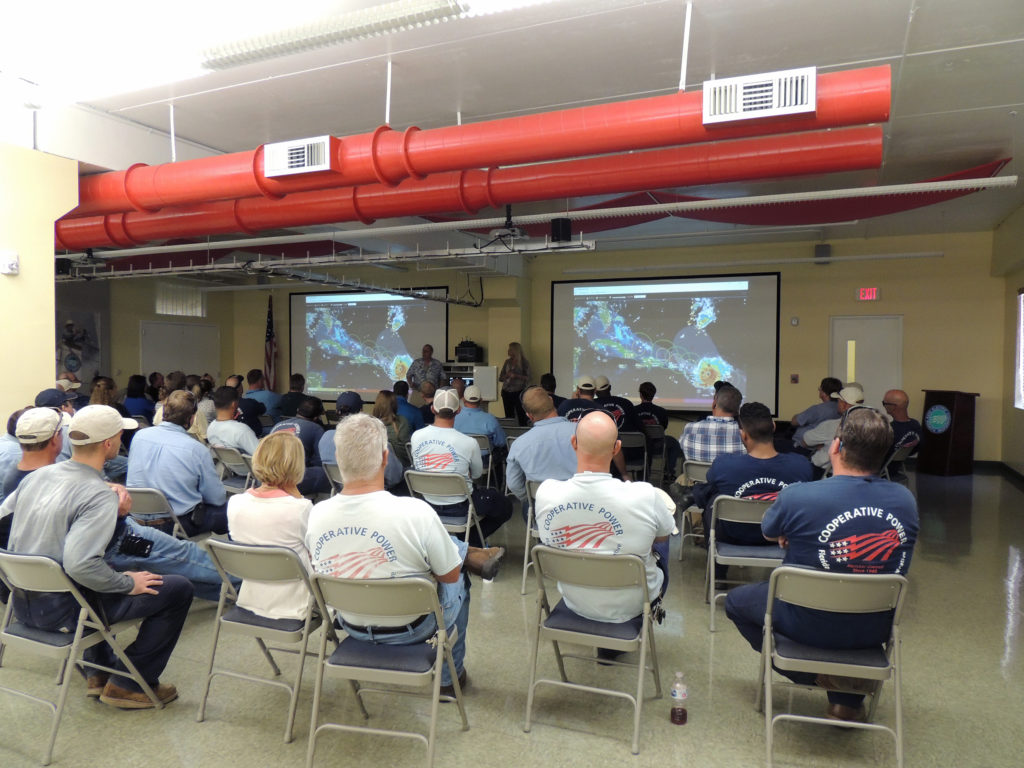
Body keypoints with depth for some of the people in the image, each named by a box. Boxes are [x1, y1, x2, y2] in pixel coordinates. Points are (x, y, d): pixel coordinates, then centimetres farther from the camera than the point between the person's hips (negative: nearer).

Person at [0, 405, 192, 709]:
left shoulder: (36, 475, 1)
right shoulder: (99, 496, -24)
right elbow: (80, 564, -33)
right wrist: (128, 583, -18)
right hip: (60, 610, -9)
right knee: (178, 589, -4)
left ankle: (98, 673, 37)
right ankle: (129, 685, 9)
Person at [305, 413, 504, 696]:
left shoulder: (316, 515, -20)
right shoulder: (416, 513, -33)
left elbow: (323, 567, 2)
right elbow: (450, 576, -17)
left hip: (352, 627, 4)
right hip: (409, 630, -4)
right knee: (458, 585, 30)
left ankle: (471, 554, 42)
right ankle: (450, 677, 43)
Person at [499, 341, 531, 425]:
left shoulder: (524, 362, 1)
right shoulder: (507, 361, 13)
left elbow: (527, 378, -6)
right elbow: (500, 378, 12)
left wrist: (516, 376, -17)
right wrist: (507, 375, -7)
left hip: (519, 392, -4)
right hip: (506, 392, 4)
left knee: (521, 416, -11)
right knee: (509, 416, 4)